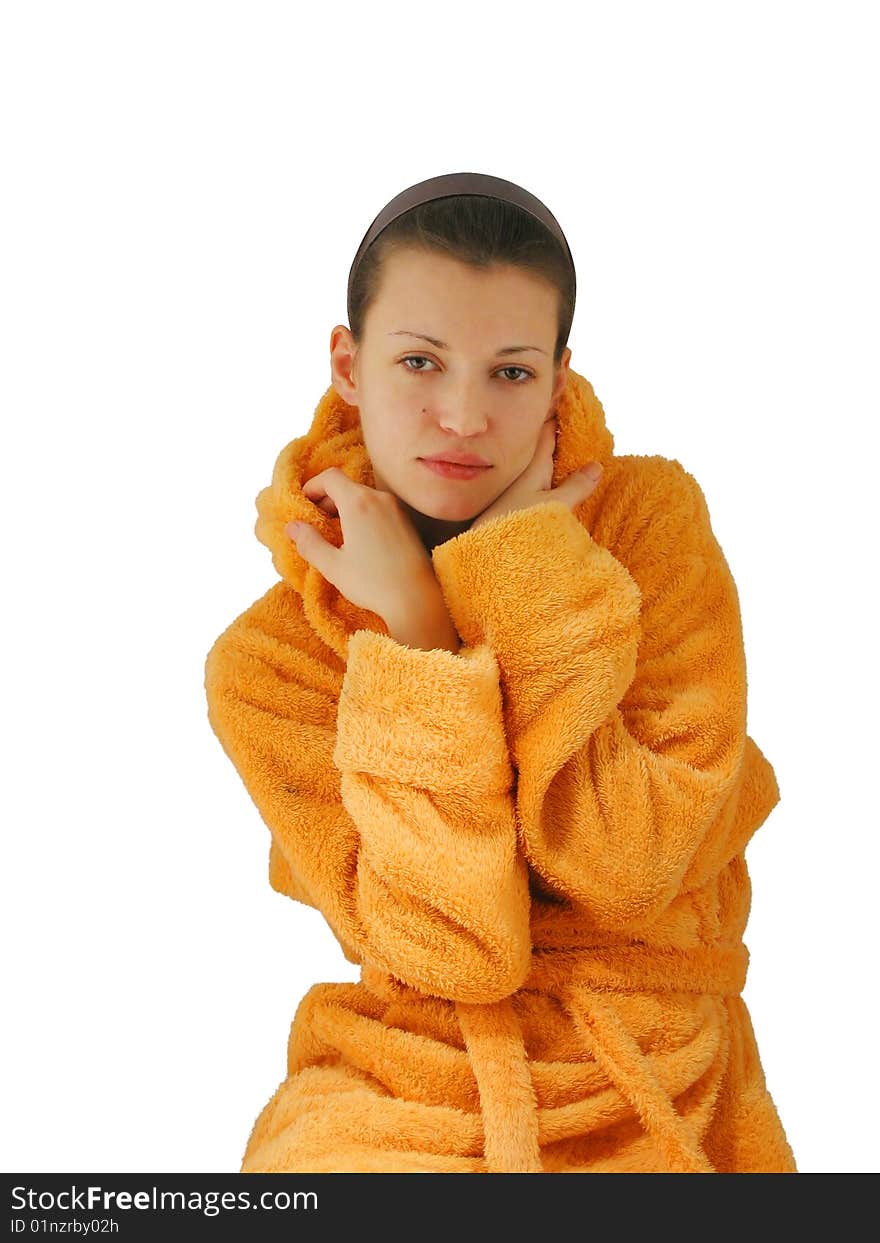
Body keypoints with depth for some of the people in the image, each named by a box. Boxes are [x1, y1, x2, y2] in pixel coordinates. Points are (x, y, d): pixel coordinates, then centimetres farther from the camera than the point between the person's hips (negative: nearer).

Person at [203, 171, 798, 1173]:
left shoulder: (653, 517, -7)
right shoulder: (268, 661, -7)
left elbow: (629, 870, -15)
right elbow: (450, 947, -16)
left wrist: (522, 575, -18)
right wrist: (412, 623, -20)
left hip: (659, 1093, 2)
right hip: (406, 1101, -1)